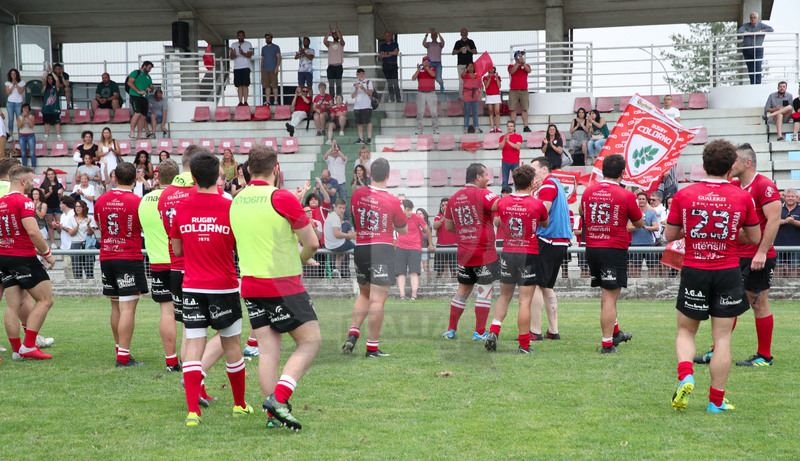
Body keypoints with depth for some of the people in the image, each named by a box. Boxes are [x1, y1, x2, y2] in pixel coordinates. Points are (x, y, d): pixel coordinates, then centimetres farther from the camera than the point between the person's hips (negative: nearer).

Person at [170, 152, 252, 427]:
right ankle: (240, 404, 25)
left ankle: (193, 411, -11)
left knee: (194, 345, 0)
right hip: (224, 286, -1)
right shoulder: (230, 208, -8)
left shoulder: (182, 209, -1)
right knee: (231, 345, 12)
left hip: (192, 287, 1)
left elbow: (177, 250, 11)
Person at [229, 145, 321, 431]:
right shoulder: (282, 198, -13)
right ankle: (278, 398, -12)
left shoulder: (236, 202, 7)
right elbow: (312, 243, -10)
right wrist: (302, 258, 14)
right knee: (310, 341, 3)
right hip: (282, 285, -6)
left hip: (250, 286, 6)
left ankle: (273, 414, 3)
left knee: (268, 350, 7)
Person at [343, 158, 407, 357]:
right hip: (382, 250, -5)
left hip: (360, 249, 5)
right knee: (378, 300, -4)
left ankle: (353, 333, 5)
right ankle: (372, 348, -4)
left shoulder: (358, 194, 0)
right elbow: (403, 230, 3)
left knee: (364, 295, 21)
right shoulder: (393, 201, -10)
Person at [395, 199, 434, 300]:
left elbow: (427, 229, 9)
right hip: (400, 247, 3)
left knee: (414, 272, -13)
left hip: (415, 248, -3)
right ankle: (402, 295, -12)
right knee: (401, 273, -7)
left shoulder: (417, 218, -3)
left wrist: (430, 244, 17)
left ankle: (414, 295, -19)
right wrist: (394, 245, 32)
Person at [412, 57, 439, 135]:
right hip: (421, 94, 1)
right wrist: (418, 70, -22)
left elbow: (433, 74, -18)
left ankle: (436, 130, 1)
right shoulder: (419, 71, 7)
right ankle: (419, 130, 3)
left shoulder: (432, 69, 5)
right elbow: (413, 78, -10)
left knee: (434, 113, -4)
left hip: (431, 93, -1)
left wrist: (426, 67, -24)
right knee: (420, 113, 0)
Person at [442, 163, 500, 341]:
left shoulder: (454, 198, 11)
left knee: (463, 289, 16)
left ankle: (451, 330, 18)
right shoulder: (482, 194, -10)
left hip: (463, 253, 6)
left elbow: (448, 226, 17)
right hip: (484, 252, -6)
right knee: (485, 290, 1)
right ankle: (480, 332, 1)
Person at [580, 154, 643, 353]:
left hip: (591, 249, 5)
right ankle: (607, 344, -2)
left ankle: (615, 332, 33)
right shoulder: (626, 196, -10)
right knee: (609, 297, -4)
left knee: (607, 293, 20)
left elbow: (581, 212, 23)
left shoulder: (588, 191, 3)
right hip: (615, 250, -5)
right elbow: (639, 223, 5)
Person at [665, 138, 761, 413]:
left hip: (693, 270, 0)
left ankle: (685, 375, -9)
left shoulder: (683, 195, -3)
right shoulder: (742, 197, -2)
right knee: (722, 338, 5)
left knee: (685, 331, 16)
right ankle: (716, 401, 6)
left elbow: (670, 235, 3)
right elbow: (754, 238, 7)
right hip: (727, 273, 0)